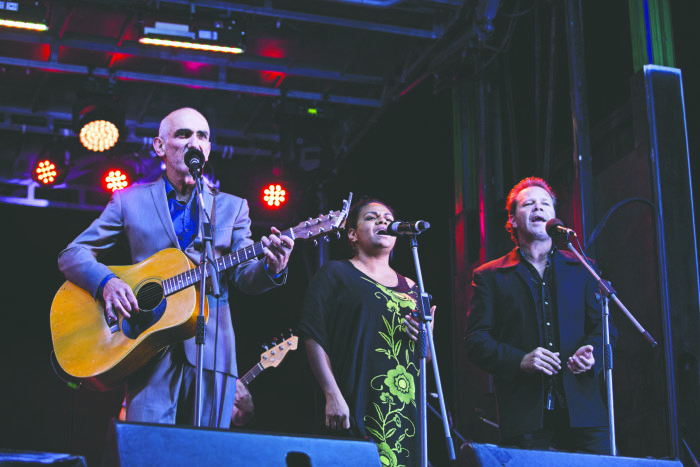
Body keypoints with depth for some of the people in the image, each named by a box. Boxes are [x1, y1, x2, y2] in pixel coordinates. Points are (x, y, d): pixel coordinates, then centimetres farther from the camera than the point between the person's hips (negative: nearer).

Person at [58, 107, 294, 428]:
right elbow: (72, 254, 7)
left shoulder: (232, 207, 15)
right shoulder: (129, 201, 9)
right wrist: (106, 282, -14)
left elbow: (244, 276, 7)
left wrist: (271, 268, -16)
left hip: (211, 352, 2)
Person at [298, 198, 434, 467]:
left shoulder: (410, 288, 20)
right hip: (355, 412, -4)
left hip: (405, 415, 5)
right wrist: (333, 395, -15)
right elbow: (313, 336, -4)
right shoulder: (337, 273, 7)